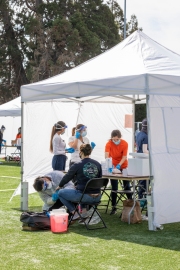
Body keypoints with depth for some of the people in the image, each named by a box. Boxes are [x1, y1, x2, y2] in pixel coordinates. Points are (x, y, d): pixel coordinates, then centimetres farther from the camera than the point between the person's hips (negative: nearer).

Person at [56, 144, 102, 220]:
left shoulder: (77, 166, -10)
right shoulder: (98, 164, 4)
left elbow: (67, 177, 4)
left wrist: (59, 186, 25)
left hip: (86, 197, -6)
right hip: (97, 197, 6)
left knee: (60, 193, 13)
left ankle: (74, 212, 6)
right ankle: (84, 211, 24)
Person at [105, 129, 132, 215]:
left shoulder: (125, 144, -17)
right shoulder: (109, 144, -19)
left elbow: (124, 156, -21)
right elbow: (107, 156, -31)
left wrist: (119, 164, -38)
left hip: (123, 166, 0)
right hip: (113, 166, 0)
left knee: (127, 186, 7)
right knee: (114, 187, -1)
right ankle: (113, 207, 5)